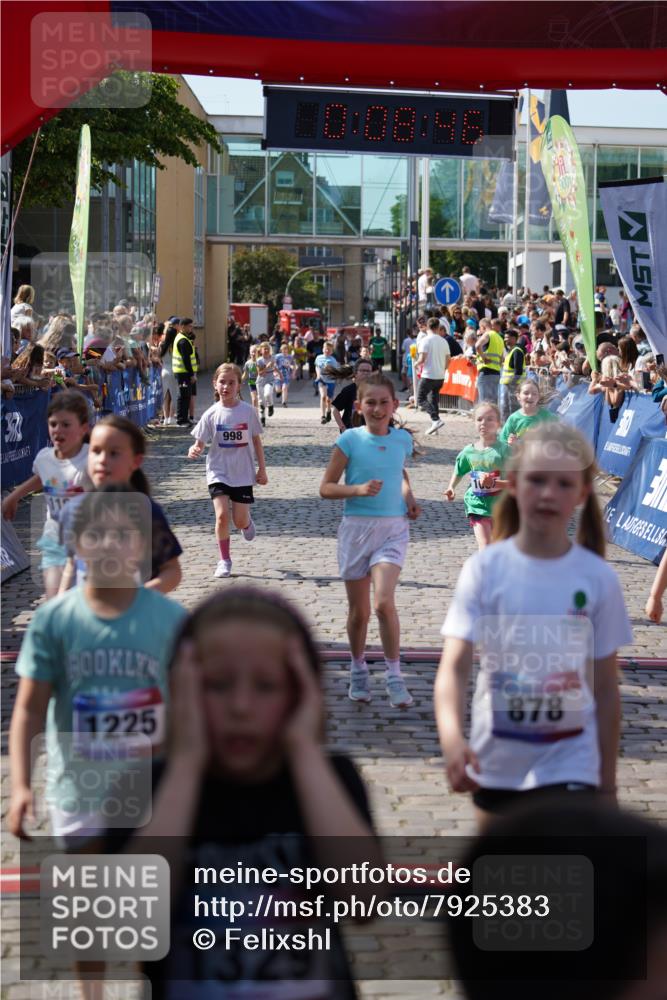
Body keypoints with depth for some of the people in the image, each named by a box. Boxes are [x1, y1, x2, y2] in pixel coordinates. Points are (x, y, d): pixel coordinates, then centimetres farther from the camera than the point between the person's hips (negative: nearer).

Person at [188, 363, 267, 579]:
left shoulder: (248, 411, -5)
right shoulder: (211, 414, -6)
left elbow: (256, 440, 6)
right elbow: (200, 443, -3)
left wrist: (262, 469, 6)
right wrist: (194, 451, -26)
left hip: (243, 474, 1)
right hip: (218, 473, 0)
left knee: (240, 521, 2)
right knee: (222, 515, -14)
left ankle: (247, 523, 41)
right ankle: (224, 560, 2)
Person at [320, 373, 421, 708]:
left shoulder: (403, 439, 4)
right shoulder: (350, 440, -6)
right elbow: (325, 487, -4)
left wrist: (408, 496, 8)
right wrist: (359, 489, -19)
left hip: (393, 528, 1)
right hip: (356, 528, -1)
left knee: (384, 602, -18)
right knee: (359, 610, 9)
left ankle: (394, 676, -7)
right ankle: (357, 669, 32)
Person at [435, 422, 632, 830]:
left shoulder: (598, 579, -5)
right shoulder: (485, 569, -8)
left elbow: (606, 688, 2)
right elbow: (455, 665, -16)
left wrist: (608, 783, 6)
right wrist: (452, 738, -35)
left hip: (570, 764, -1)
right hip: (496, 762, 1)